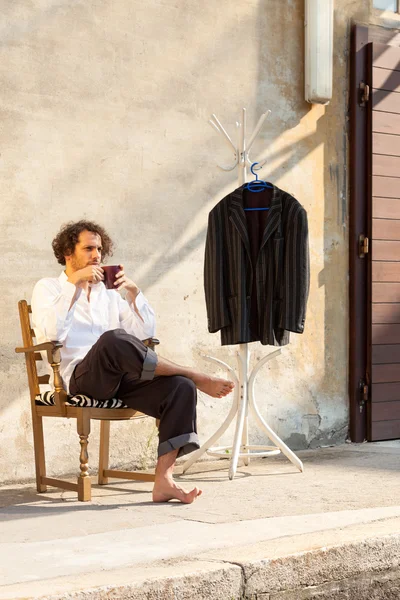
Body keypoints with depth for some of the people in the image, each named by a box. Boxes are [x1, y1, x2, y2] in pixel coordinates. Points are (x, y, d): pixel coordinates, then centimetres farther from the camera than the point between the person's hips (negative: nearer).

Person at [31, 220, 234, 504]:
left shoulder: (108, 292, 26)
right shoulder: (48, 287, 13)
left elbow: (145, 332, 15)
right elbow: (51, 333, -9)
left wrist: (133, 290, 4)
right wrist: (75, 284, -10)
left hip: (121, 377, 5)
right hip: (81, 377, -5)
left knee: (180, 387, -22)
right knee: (113, 339, -37)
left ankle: (164, 480, -31)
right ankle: (196, 376, -23)